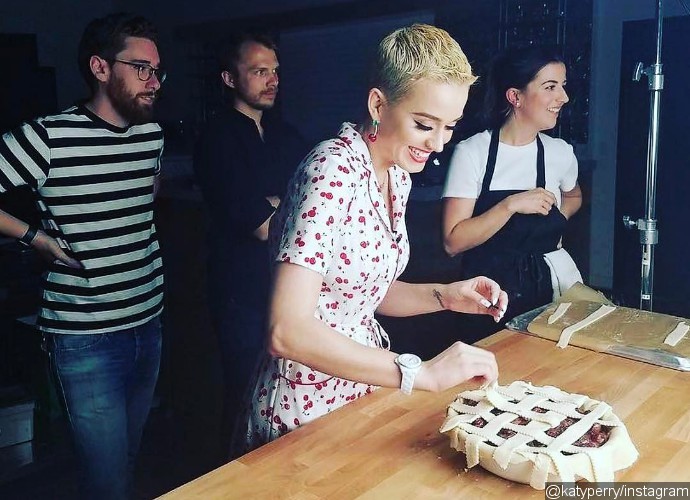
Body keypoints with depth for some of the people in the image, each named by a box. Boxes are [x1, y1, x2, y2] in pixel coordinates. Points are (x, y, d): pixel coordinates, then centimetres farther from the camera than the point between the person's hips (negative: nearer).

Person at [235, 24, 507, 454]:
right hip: (308, 408, -8)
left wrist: (445, 296, -2)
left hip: (364, 384, 8)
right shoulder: (333, 171, -24)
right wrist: (419, 373, -31)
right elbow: (288, 331, -31)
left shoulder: (398, 175, 2)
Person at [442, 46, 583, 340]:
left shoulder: (560, 152, 1)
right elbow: (453, 242, -15)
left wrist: (552, 225, 5)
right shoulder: (472, 153, -11)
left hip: (546, 285, 3)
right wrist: (511, 205, -23)